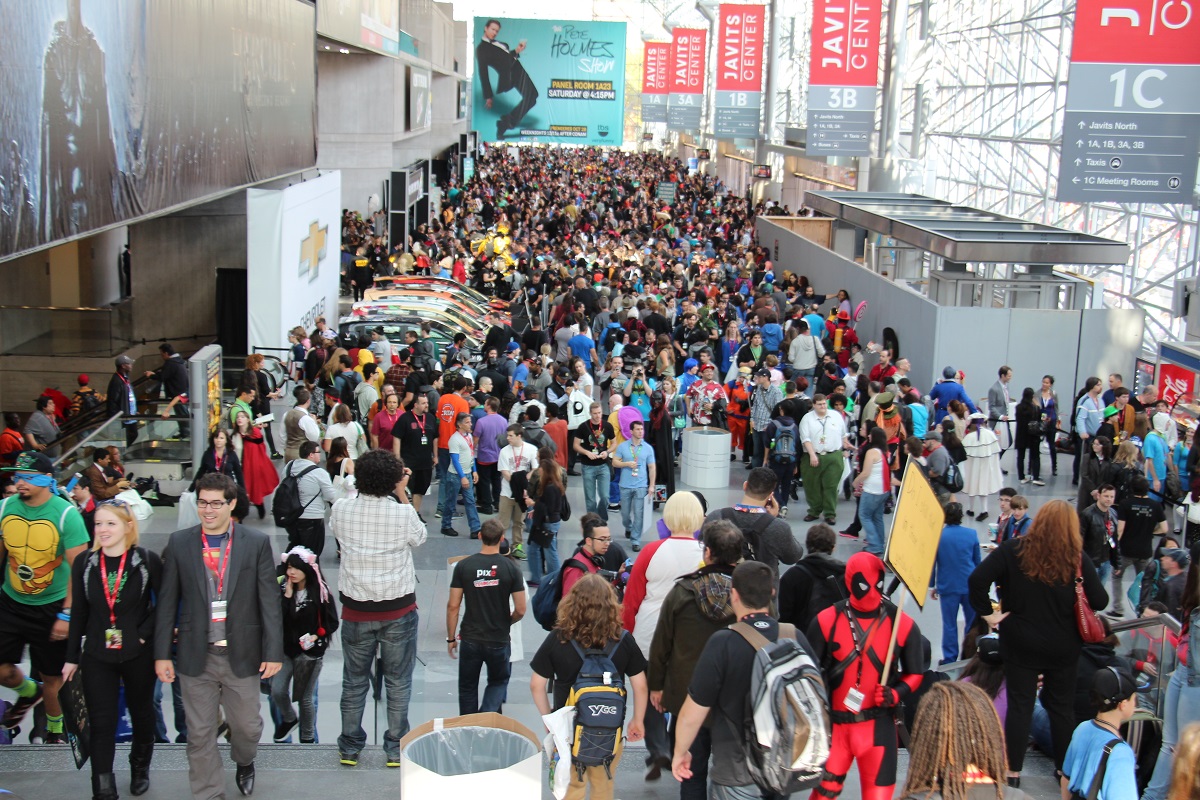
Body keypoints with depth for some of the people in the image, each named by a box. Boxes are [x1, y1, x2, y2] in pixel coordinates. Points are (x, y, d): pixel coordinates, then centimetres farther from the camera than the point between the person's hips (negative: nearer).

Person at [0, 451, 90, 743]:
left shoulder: (66, 514, -16)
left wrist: (66, 615, -15)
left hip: (51, 607, -3)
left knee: (52, 677, 7)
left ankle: (55, 730, 32)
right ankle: (28, 692, 35)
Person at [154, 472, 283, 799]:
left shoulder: (257, 543, -3)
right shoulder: (179, 543, 1)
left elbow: (270, 601, -3)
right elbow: (167, 601, 3)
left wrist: (274, 651, -6)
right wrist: (162, 653, 0)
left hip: (242, 655, 0)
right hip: (196, 657, 1)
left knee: (247, 726, 12)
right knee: (200, 735, 6)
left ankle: (244, 762, 45)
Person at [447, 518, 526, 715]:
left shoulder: (463, 566, -8)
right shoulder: (511, 568, -9)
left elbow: (453, 606, -7)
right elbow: (520, 610, -8)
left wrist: (451, 638, 5)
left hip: (470, 639, 0)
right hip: (499, 640, 0)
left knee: (467, 688, 17)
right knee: (498, 682, 20)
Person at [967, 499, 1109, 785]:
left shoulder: (1013, 550, -10)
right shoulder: (1077, 558, -11)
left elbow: (976, 580, -18)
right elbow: (1100, 601, -8)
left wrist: (987, 614, -7)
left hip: (1021, 643, 0)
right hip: (1063, 648, 1)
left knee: (1020, 705, 7)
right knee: (1061, 707, 15)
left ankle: (1013, 772, 10)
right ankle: (1065, 770, 24)